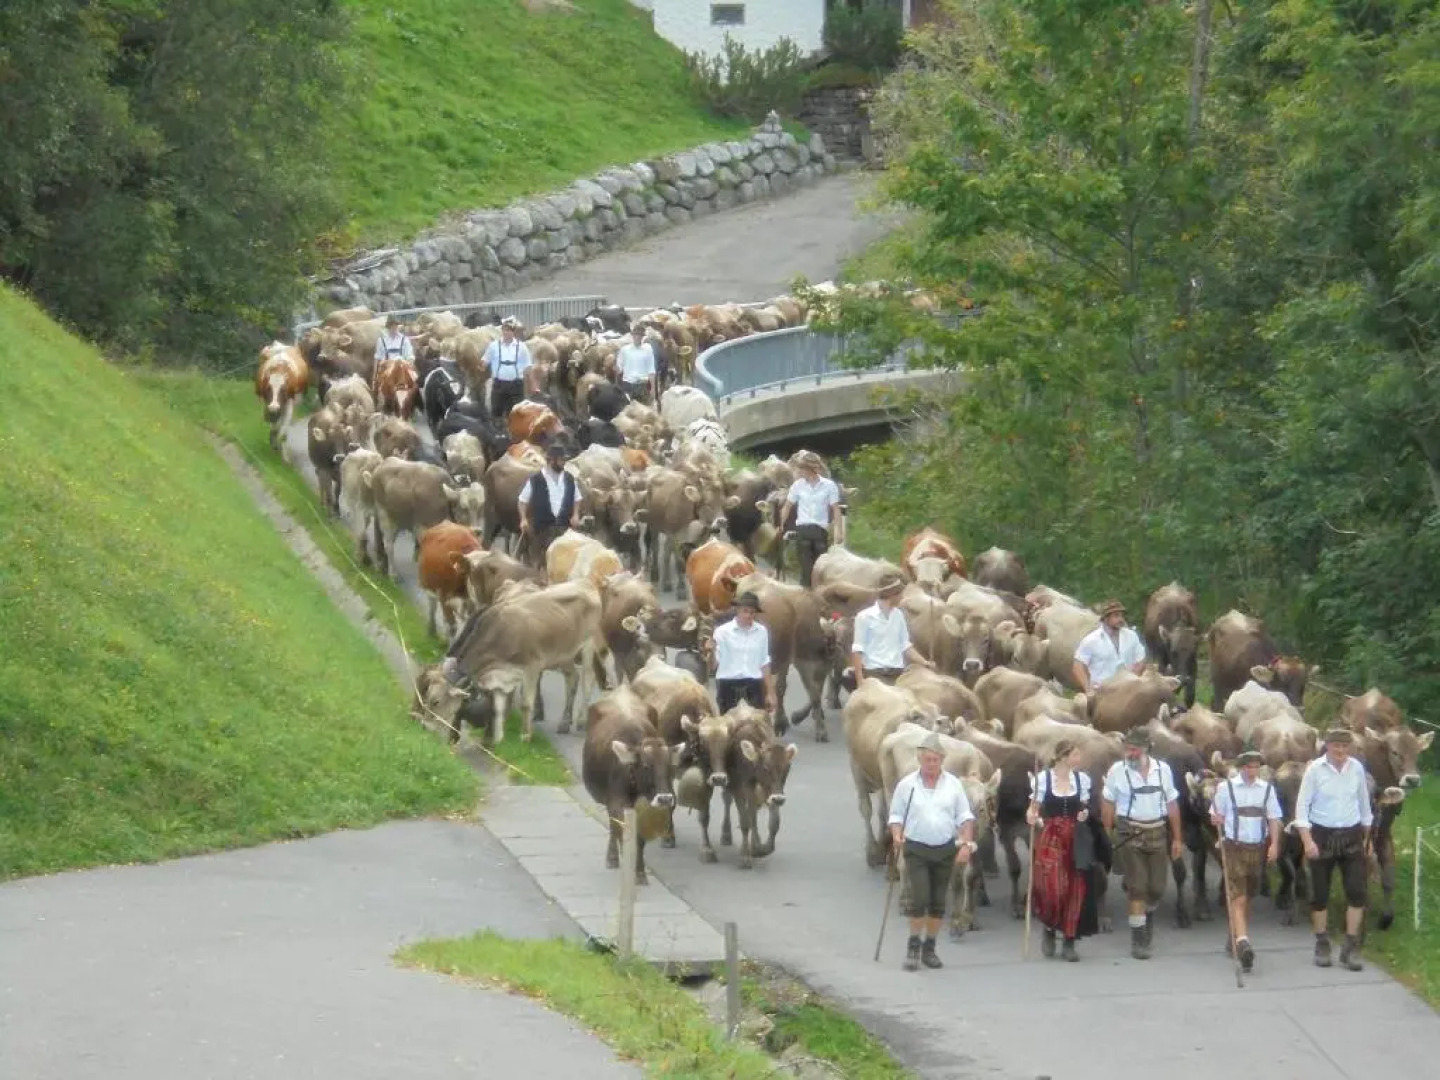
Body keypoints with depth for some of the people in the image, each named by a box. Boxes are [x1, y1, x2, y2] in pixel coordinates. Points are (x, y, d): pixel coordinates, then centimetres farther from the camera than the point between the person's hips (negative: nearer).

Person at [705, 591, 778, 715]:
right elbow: (714, 665, -5)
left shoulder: (761, 632, 5)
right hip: (728, 685, -2)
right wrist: (712, 652, -26)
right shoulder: (723, 631, -3)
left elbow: (764, 664, 13)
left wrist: (770, 693, 14)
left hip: (753, 686, 2)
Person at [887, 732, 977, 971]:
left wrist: (966, 844, -5)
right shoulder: (907, 785, 0)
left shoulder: (953, 784, 4)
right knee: (919, 898, -13)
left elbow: (965, 817, 6)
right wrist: (897, 835, -14)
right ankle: (913, 947, 0)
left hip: (946, 850, 2)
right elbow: (896, 815, 5)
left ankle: (929, 949, 16)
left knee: (938, 902, 6)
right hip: (916, 850, -2)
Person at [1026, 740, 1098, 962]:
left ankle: (1069, 943, 9)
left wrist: (1084, 815, -5)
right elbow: (1035, 809, 5)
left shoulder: (1081, 779, 8)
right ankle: (1049, 929, 16)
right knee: (1052, 890, -13)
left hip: (1074, 841, 3)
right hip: (1050, 840, -3)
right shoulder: (1042, 779, -1)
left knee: (1075, 891, -1)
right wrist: (1031, 817, -18)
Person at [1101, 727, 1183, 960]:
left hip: (1156, 833, 3)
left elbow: (1172, 804, 10)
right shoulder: (1117, 771, -4)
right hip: (1130, 833, -3)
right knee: (1137, 887, -7)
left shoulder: (1162, 770, 4)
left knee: (1157, 887, 6)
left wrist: (1177, 838, 10)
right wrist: (1107, 835, -3)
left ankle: (1148, 914, 39)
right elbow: (1108, 804, 1)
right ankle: (1138, 940, -2)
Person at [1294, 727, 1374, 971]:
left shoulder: (1356, 768, 0)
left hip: (1351, 837, 2)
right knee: (1319, 894, 6)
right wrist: (1307, 841, -15)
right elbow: (1302, 805, -7)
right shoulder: (1315, 769, -9)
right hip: (1322, 835, -2)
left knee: (1357, 892, -5)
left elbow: (1364, 804, 12)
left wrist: (1366, 838, 16)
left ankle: (1351, 948, 3)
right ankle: (1322, 946, 20)